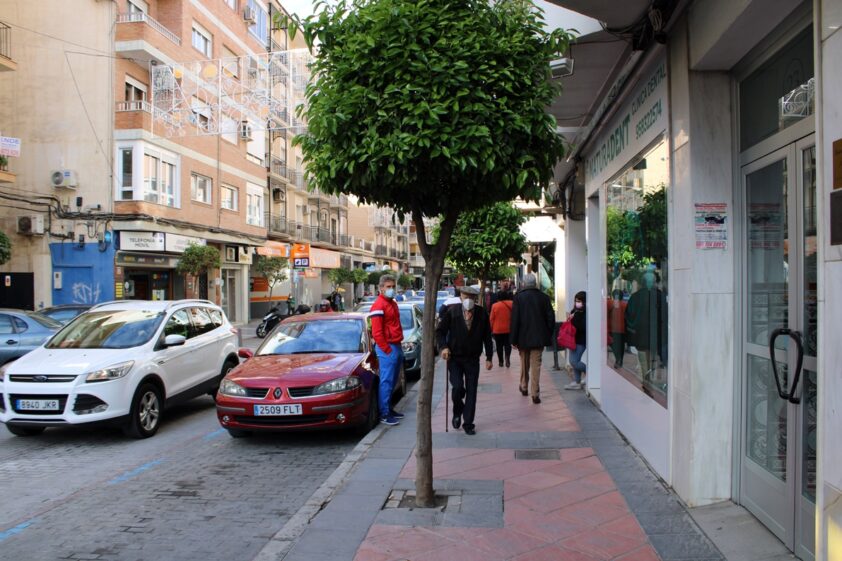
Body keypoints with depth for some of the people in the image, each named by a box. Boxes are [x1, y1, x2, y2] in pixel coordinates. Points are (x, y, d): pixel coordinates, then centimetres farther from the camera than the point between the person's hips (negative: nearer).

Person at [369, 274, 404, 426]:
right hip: (387, 348, -9)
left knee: (393, 381, 15)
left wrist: (398, 347, 16)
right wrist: (387, 350, -17)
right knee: (386, 381, -6)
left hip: (396, 346, 9)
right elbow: (376, 332, -18)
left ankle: (389, 408, 24)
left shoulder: (393, 303, 16)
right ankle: (384, 414, -2)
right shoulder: (379, 305, -13)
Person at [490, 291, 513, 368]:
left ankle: (500, 361, 12)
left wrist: (491, 329, 7)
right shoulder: (511, 305, -4)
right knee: (507, 344, 7)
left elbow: (492, 319, -3)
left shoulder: (495, 306, -8)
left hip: (497, 329, -1)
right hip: (508, 329, 1)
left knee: (499, 346, 9)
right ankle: (507, 357, -16)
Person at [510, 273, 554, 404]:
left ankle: (524, 387, 33)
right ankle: (535, 393, -2)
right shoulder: (544, 297, -2)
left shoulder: (518, 297, -8)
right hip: (539, 337, 0)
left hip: (523, 338, 0)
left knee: (524, 363, 19)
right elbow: (551, 318, 1)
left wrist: (513, 339, -4)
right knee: (536, 364, 2)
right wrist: (548, 335, 12)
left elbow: (515, 319, -9)